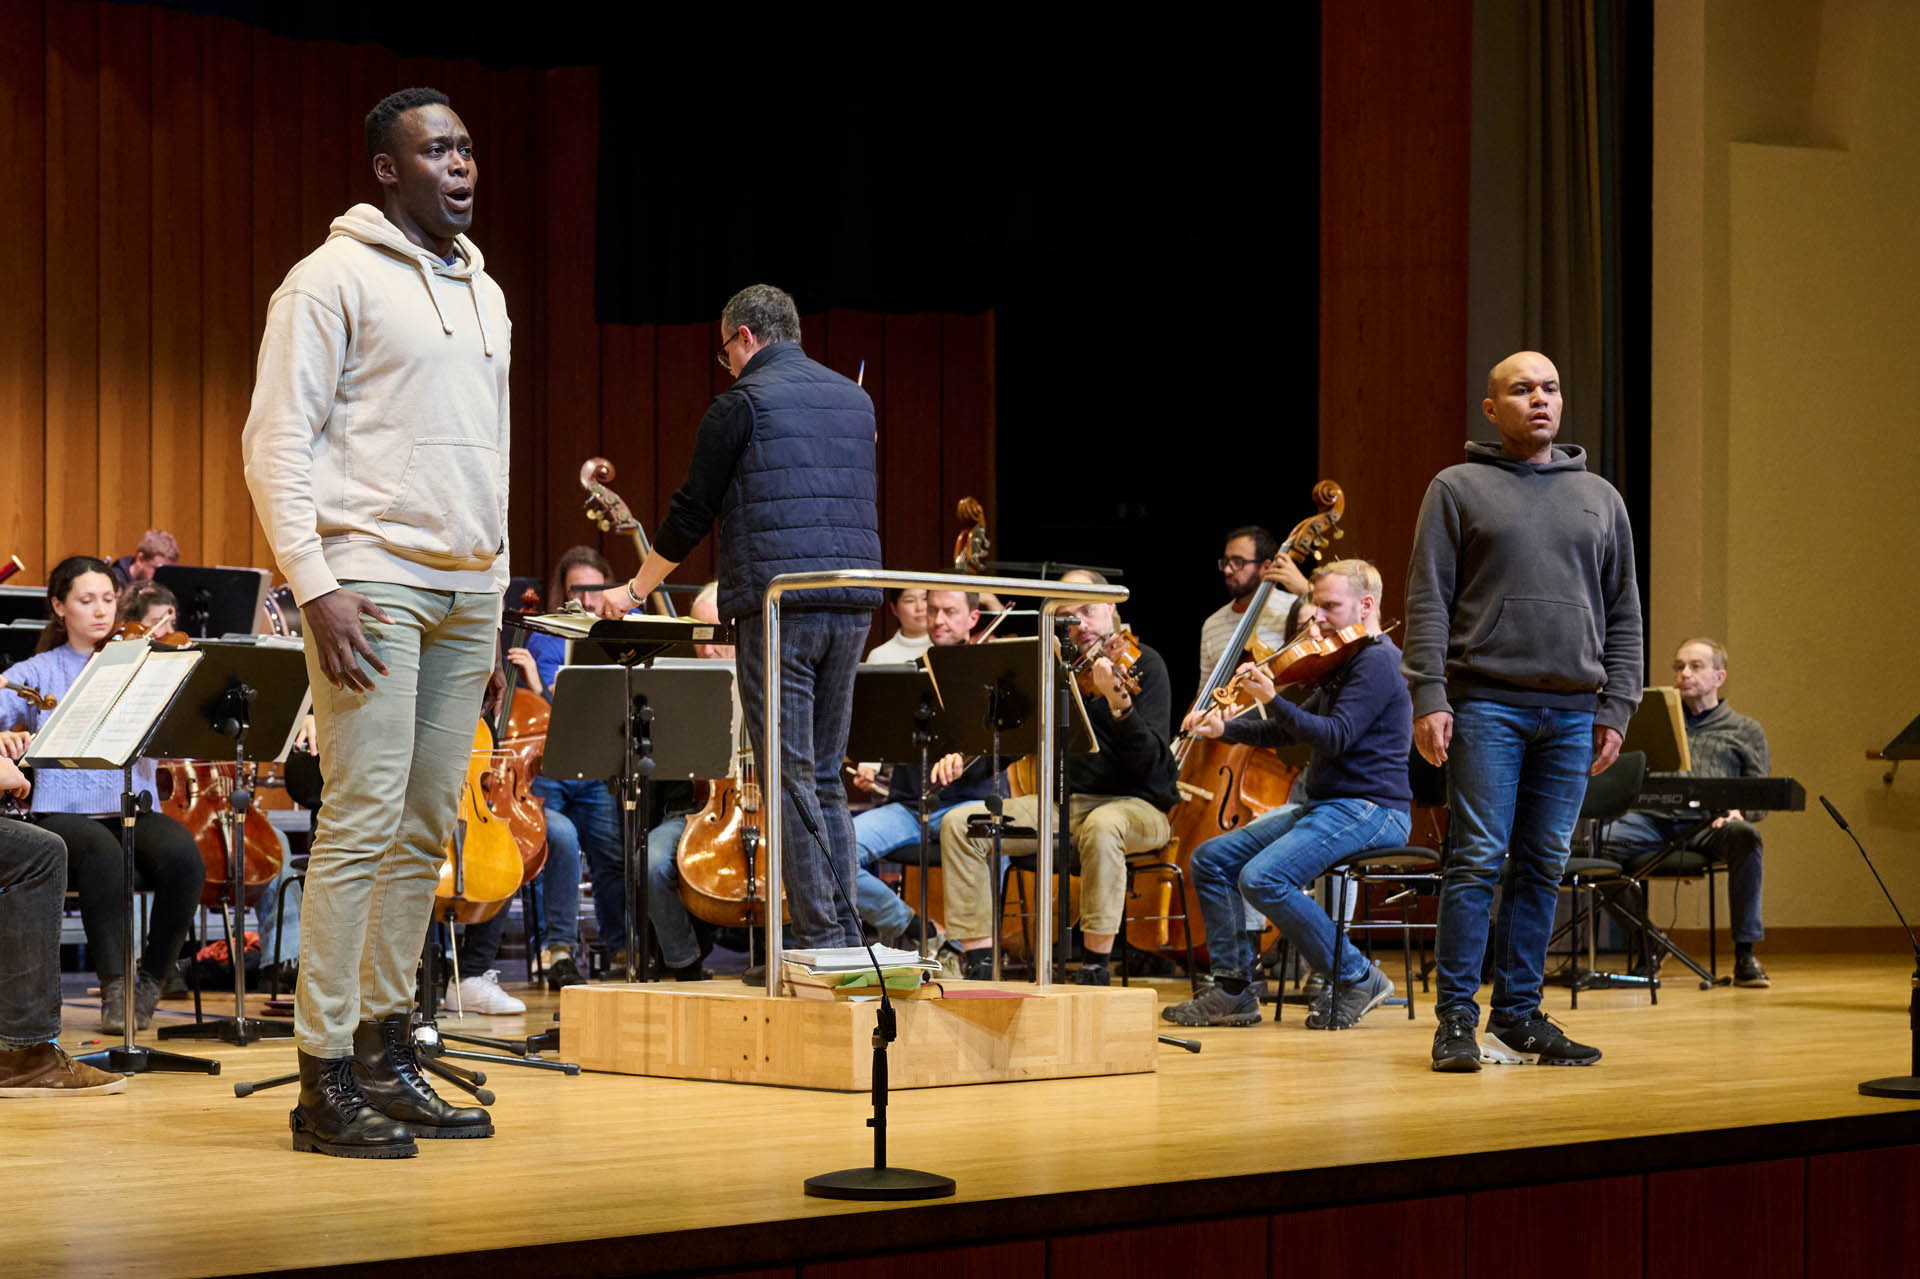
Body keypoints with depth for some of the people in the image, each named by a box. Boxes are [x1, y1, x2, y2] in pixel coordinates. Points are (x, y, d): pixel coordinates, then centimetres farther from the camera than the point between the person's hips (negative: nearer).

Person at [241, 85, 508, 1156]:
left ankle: (387, 1052, 11)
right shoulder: (335, 280, -3)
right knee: (365, 819, -11)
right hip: (372, 575, -7)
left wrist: (495, 607, 18)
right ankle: (326, 1078, -9)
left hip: (468, 586, 7)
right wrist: (313, 585, -18)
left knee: (427, 827, 6)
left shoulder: (484, 293, 20)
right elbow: (275, 444, -8)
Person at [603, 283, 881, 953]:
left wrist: (634, 590, 12)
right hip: (853, 603, 6)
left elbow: (691, 514, -1)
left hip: (777, 603, -6)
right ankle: (846, 937, 8)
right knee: (826, 776, 12)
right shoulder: (853, 399, 16)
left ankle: (820, 938, -7)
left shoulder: (742, 403, -4)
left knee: (790, 778, -4)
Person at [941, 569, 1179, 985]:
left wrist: (1119, 703, -36)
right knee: (960, 823, -12)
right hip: (1065, 802, 6)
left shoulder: (1144, 665, -7)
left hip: (1135, 804, -6)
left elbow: (1149, 763, -19)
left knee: (1102, 826, -42)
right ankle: (978, 963, -12)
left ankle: (1097, 968, -33)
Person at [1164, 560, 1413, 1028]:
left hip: (1370, 809, -11)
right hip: (1329, 805, 11)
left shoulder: (1378, 659, -11)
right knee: (1212, 858, 5)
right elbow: (1290, 731, 22)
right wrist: (1224, 729, 8)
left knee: (1262, 878, -27)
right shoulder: (1344, 664, 21)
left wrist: (1272, 700, -24)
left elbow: (1334, 737, -21)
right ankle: (1233, 991, 2)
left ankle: (1358, 979, -14)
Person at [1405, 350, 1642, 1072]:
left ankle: (1518, 1014, 12)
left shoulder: (1600, 498, 15)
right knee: (1478, 862, -8)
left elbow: (1623, 614, 16)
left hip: (1573, 713, 4)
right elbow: (1427, 601, -1)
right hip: (1486, 706, -4)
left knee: (1543, 869, 5)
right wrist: (1428, 697, -10)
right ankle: (1457, 1018, -3)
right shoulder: (1458, 490, 5)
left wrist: (1615, 709, 7)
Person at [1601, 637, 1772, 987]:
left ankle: (1745, 954, -30)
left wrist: (1739, 811, -9)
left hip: (1708, 823, -2)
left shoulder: (1745, 730, 22)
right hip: (1652, 819, 2)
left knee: (1744, 836, -38)